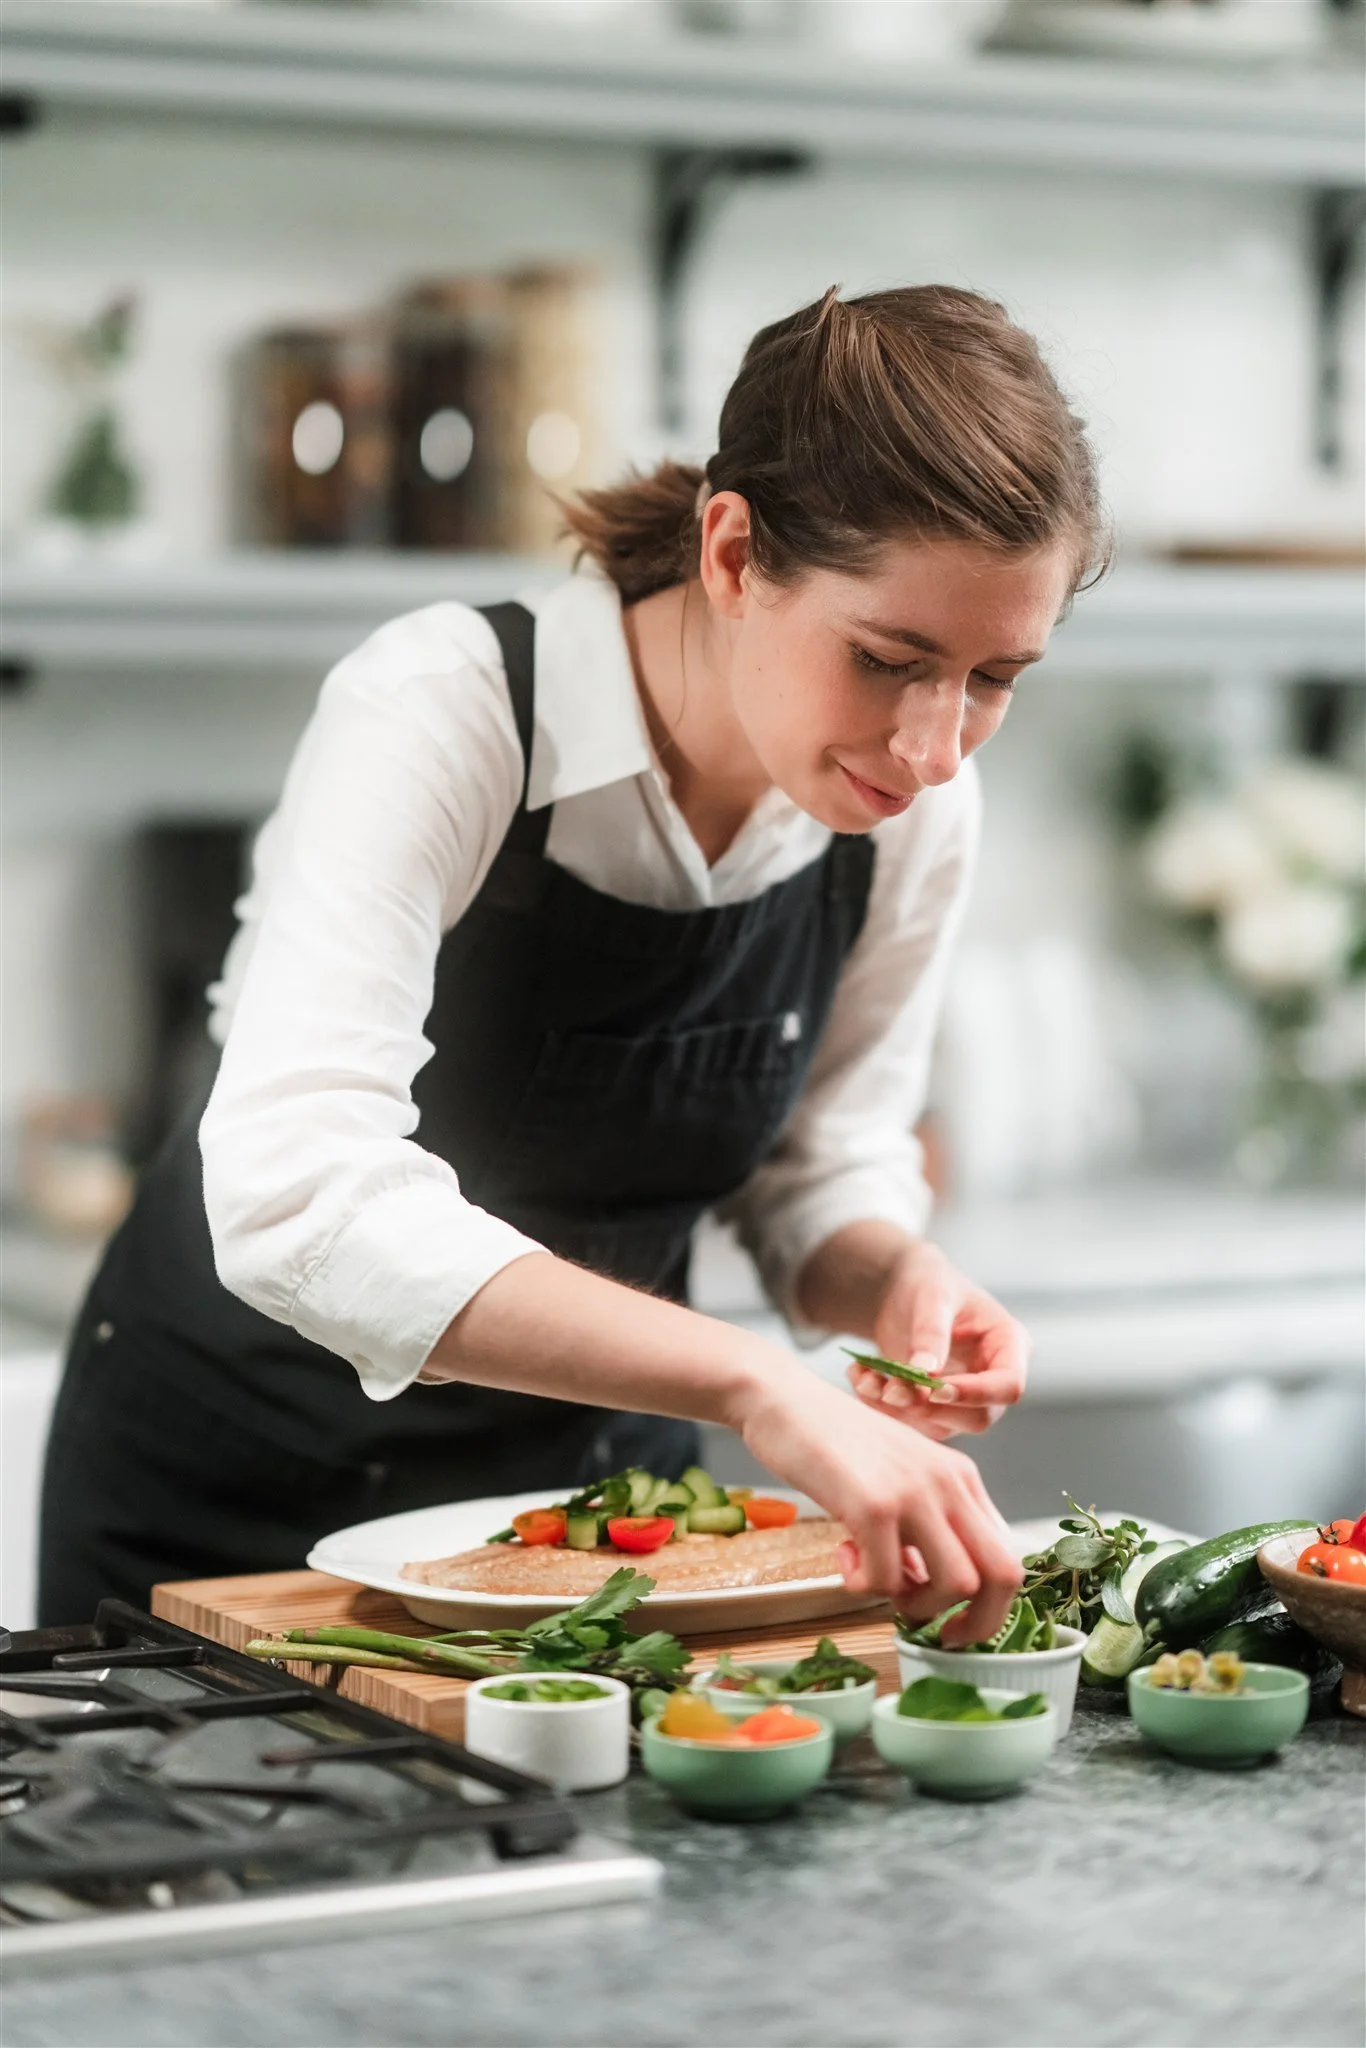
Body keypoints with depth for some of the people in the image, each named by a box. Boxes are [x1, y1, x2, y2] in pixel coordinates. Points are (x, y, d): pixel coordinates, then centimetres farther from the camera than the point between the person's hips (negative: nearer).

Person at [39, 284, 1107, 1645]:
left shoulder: (913, 806, -13)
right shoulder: (439, 715, -30)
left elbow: (818, 1168, 3)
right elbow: (294, 1198, -44)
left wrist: (899, 1279, -21)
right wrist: (756, 1387, -52)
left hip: (595, 1465, 4)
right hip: (258, 1462, -4)